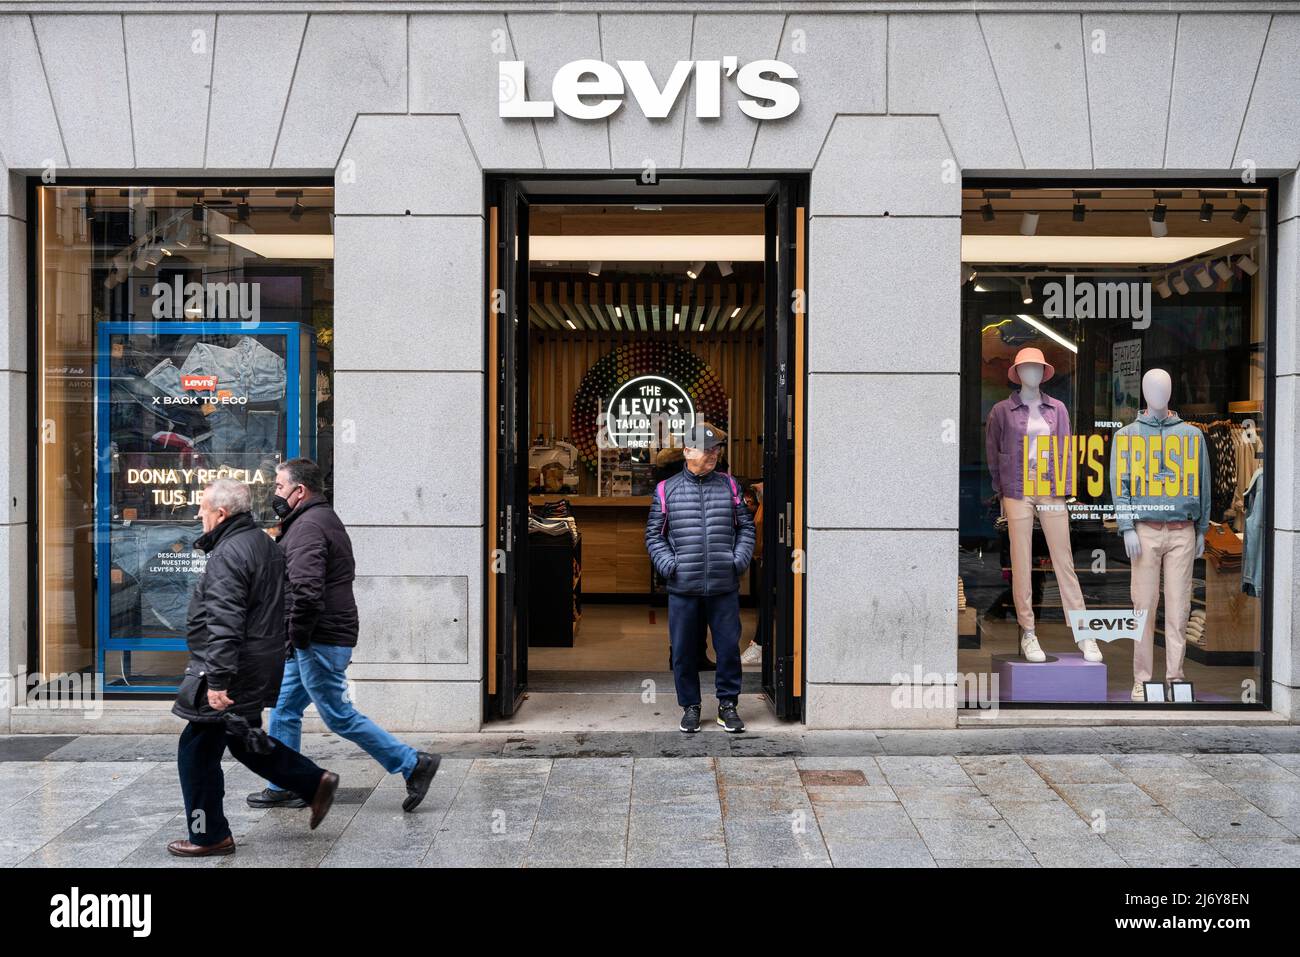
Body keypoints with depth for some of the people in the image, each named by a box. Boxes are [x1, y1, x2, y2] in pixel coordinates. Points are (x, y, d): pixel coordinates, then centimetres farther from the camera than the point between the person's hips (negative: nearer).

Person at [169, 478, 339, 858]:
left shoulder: (228, 554, -18)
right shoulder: (263, 543, 14)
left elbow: (224, 623, -26)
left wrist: (218, 679, -28)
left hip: (234, 669, -10)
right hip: (262, 667, 10)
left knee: (197, 751, 3)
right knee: (246, 741, 23)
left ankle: (209, 836, 13)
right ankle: (315, 784, 20)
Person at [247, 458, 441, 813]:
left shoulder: (308, 527, -18)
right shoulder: (325, 519, 17)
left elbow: (307, 590, -31)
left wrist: (296, 635, -18)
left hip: (319, 642, -11)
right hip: (320, 639, 11)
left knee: (339, 716, -3)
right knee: (284, 709, 16)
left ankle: (413, 764, 2)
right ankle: (282, 787, 25)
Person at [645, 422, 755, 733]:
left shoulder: (729, 485, 9)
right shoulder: (666, 489, 4)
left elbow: (746, 526, 14)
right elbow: (654, 535, 8)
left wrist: (740, 559, 1)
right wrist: (669, 565, -5)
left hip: (724, 587, 1)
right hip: (683, 588, -1)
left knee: (729, 647, 4)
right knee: (684, 651, 7)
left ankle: (727, 704, 19)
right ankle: (690, 707, 21)